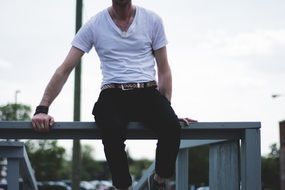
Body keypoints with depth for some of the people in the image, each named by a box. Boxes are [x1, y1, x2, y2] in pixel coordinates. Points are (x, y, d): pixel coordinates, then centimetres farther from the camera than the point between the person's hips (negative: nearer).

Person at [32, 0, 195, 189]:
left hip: (148, 92, 1)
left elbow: (164, 70, 10)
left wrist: (166, 110, 0)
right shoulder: (94, 25, 4)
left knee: (171, 127, -32)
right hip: (113, 95, -1)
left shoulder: (152, 20, 7)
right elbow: (65, 69, 3)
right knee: (113, 131, -37)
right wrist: (42, 109, -6)